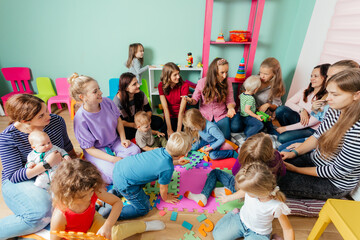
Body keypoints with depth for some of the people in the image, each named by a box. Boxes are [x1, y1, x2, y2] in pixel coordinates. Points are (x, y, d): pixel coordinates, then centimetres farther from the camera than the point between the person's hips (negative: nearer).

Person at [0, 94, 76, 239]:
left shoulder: (56, 121, -6)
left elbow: (67, 146, 13)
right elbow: (13, 176, -18)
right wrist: (47, 164, -30)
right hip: (19, 181, -4)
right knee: (42, 215, -30)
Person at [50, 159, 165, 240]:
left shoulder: (94, 191, -29)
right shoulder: (60, 216, -36)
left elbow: (118, 202, -20)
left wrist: (107, 226, -34)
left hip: (92, 221, 3)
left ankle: (144, 225, 4)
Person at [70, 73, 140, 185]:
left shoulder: (107, 102, -14)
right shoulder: (80, 120, -26)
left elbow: (118, 120, 6)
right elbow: (90, 149, -18)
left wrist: (123, 139, -6)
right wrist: (113, 159, -26)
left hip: (115, 141, 5)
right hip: (96, 150, -4)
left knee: (135, 150, -20)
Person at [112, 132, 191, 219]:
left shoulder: (161, 150, -5)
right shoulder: (168, 169, -26)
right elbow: (163, 188, -6)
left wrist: (177, 162, 30)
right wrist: (165, 198, 15)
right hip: (123, 183, -8)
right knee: (143, 209, 10)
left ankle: (116, 191, 30)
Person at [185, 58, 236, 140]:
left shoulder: (227, 82, -8)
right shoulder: (202, 82, -10)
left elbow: (230, 101, -1)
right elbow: (195, 100, -1)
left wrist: (230, 108, -24)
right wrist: (190, 100, -25)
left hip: (221, 115, 1)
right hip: (205, 115, 0)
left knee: (225, 138, -13)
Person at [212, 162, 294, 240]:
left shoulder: (276, 207, -38)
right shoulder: (251, 189, -26)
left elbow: (288, 229, -20)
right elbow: (243, 192, 0)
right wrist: (228, 198, 16)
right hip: (241, 220, 3)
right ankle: (235, 214, 17)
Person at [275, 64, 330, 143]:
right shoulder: (305, 91, 3)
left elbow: (313, 121, -19)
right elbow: (288, 102, -2)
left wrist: (286, 128, -19)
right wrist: (301, 110, -23)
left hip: (311, 129, -5)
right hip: (299, 121, 6)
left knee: (282, 138, -30)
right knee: (280, 109, -23)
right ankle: (287, 131, -3)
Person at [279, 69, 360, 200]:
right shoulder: (335, 110, -8)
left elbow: (338, 171, -24)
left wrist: (296, 169, -16)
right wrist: (294, 153, -6)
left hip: (334, 184, -7)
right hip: (314, 159, 7)